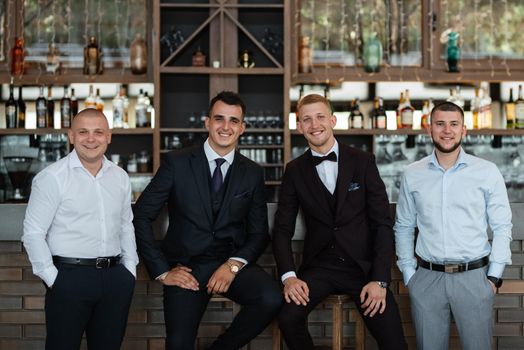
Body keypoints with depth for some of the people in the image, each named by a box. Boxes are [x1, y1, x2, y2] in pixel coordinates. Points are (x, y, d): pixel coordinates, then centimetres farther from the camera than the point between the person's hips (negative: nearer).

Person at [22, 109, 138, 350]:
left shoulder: (120, 177, 8)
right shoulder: (52, 177, -8)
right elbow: (33, 233, -9)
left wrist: (130, 269, 10)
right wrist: (52, 278, -10)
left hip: (115, 277, 5)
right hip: (70, 277, -5)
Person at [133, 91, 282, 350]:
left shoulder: (253, 173, 6)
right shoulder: (177, 163, -2)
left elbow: (259, 233, 8)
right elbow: (141, 216, -2)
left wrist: (234, 264, -11)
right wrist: (162, 271, -7)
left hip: (233, 263, 2)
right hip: (187, 268, -2)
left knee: (271, 299, -25)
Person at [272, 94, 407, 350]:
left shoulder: (363, 162, 2)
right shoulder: (295, 171, 6)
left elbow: (383, 223, -1)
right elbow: (283, 228, 4)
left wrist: (380, 280, -10)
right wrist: (289, 276, -12)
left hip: (364, 265, -1)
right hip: (319, 266, 1)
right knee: (288, 315, -26)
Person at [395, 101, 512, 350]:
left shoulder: (487, 172, -1)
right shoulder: (412, 175, 4)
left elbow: (502, 227, 2)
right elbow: (403, 227, 10)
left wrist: (494, 276, -3)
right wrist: (408, 273, 5)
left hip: (474, 276, -1)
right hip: (427, 277, 1)